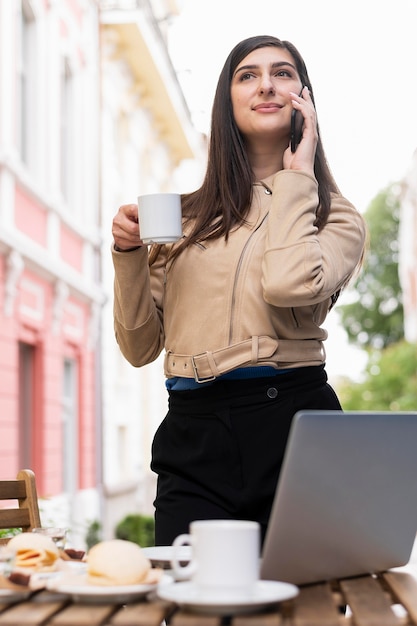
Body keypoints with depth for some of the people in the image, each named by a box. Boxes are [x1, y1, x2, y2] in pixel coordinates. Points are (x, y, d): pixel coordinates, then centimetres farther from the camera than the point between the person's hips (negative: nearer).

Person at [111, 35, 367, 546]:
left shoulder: (335, 215, 7)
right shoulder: (184, 215, 12)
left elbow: (289, 285, -18)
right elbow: (141, 347, 13)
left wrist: (296, 174, -3)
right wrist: (128, 254, -1)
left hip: (292, 430, -1)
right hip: (191, 440, 2)